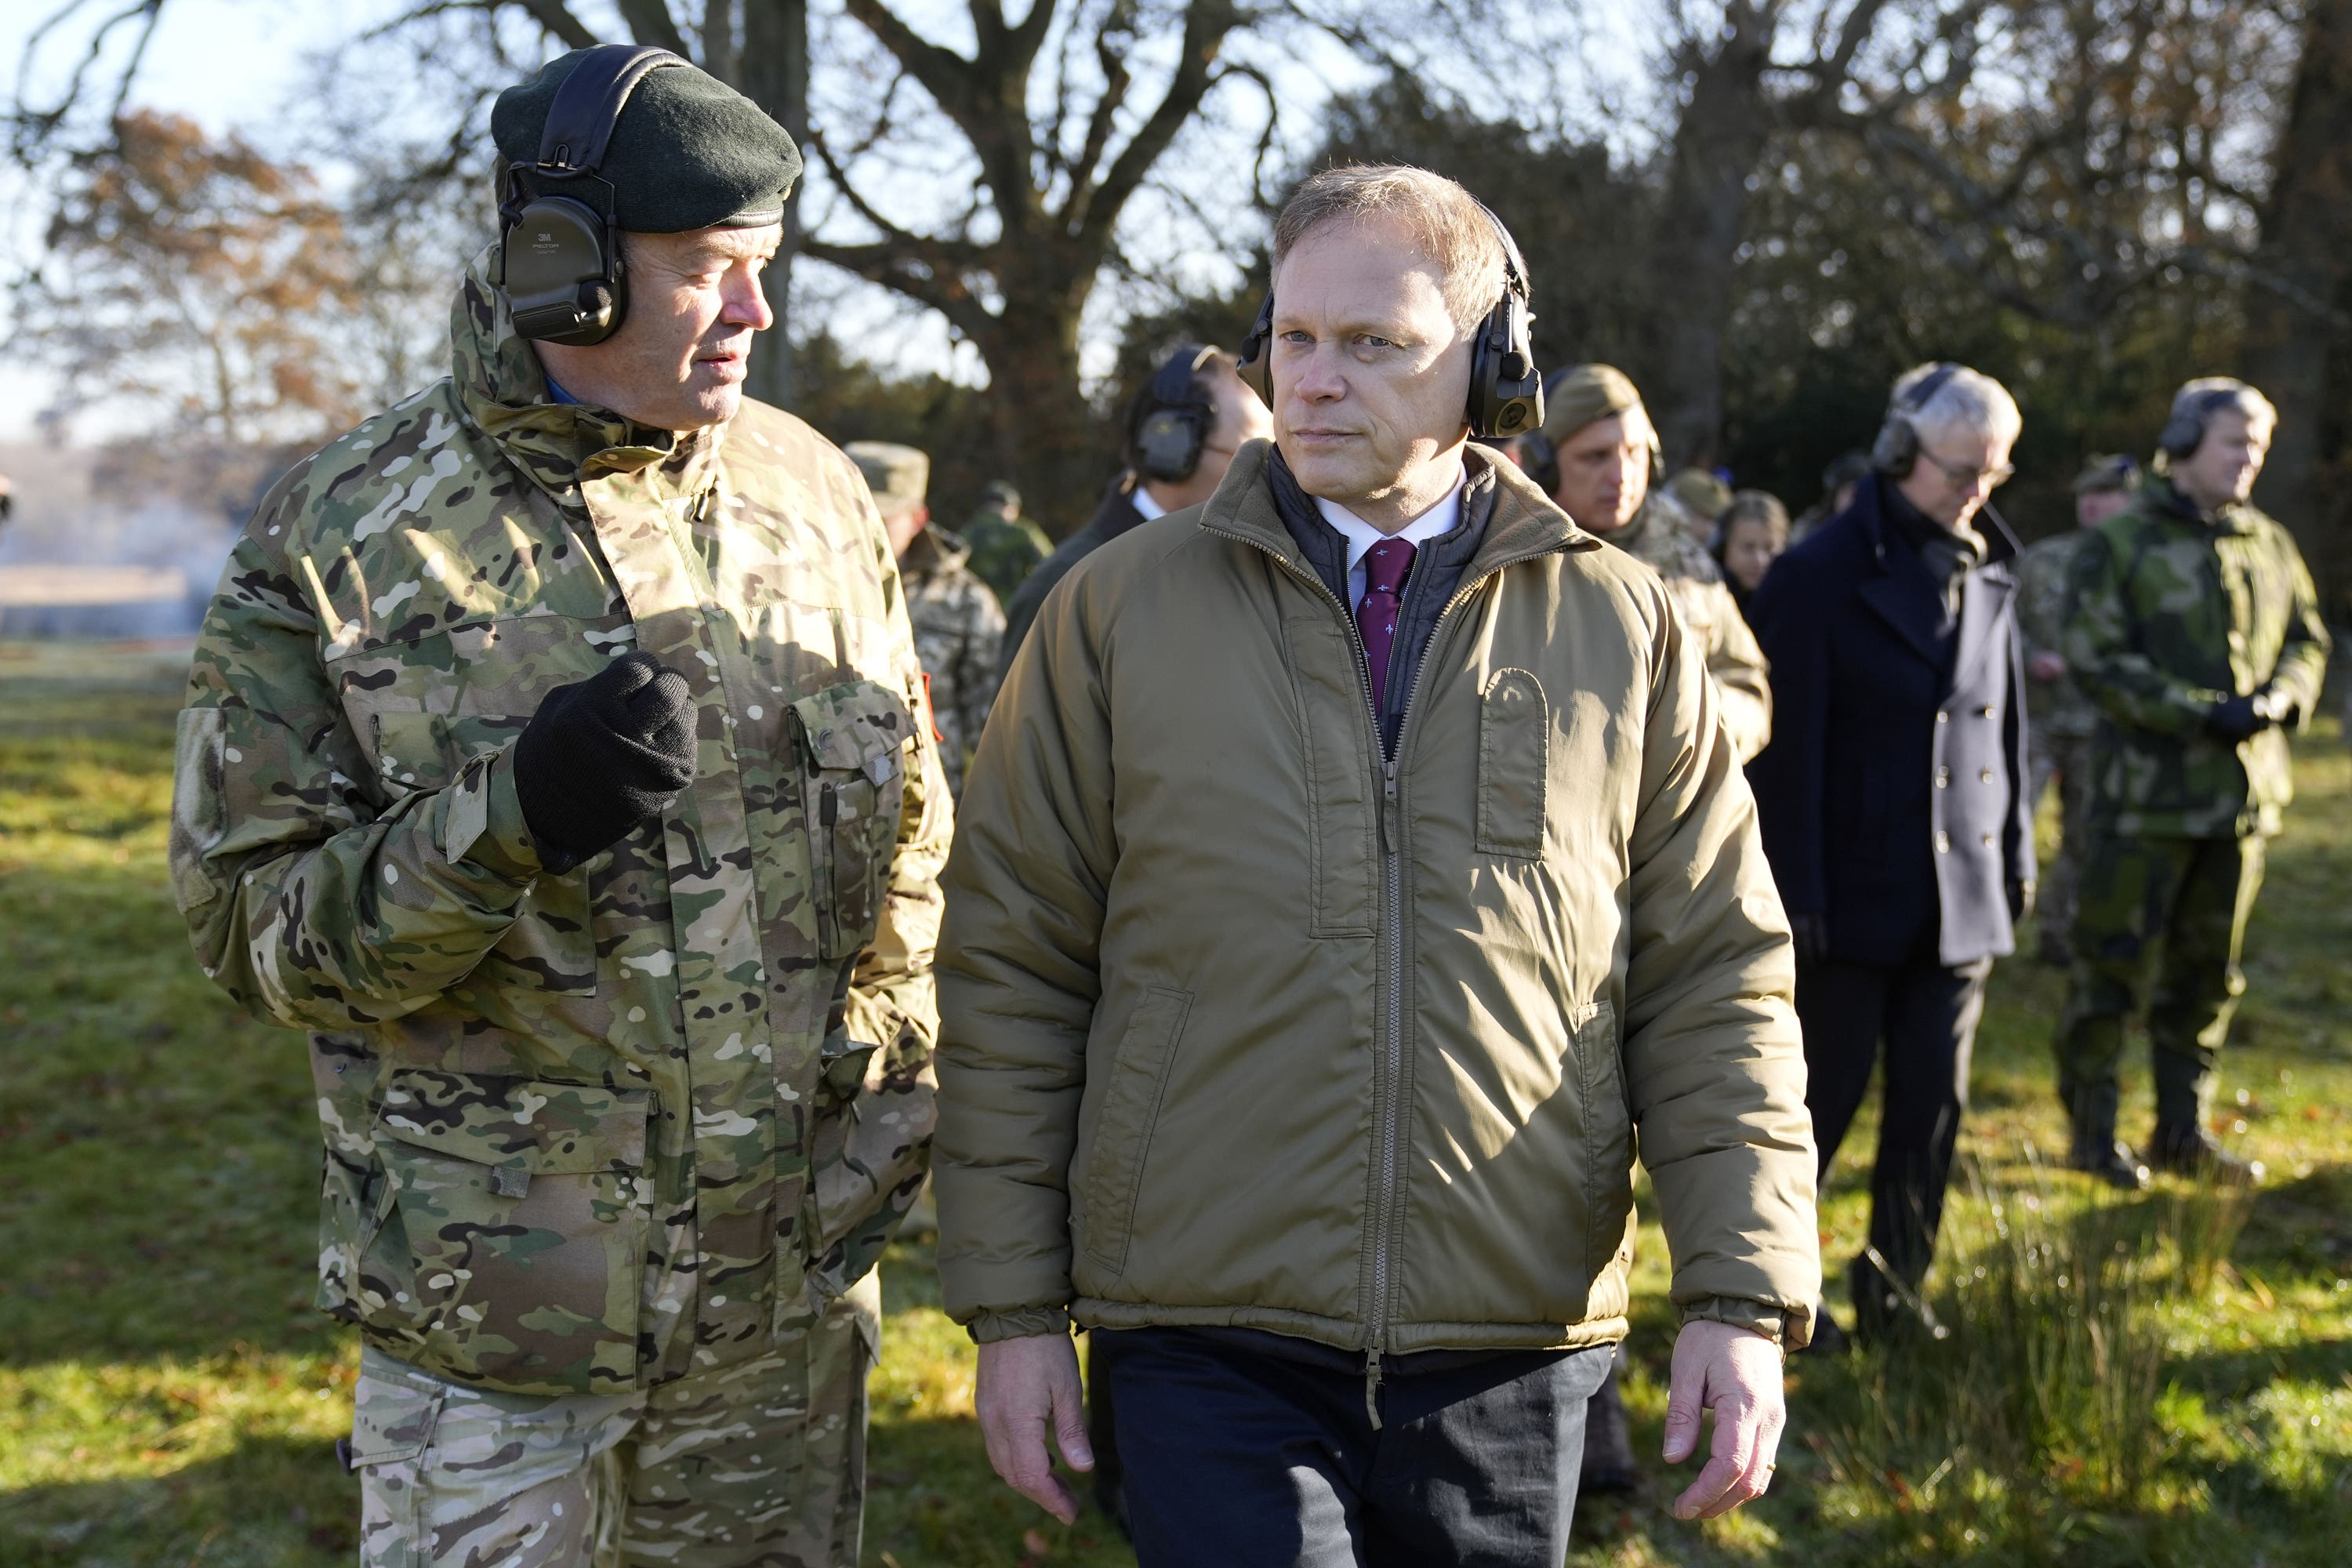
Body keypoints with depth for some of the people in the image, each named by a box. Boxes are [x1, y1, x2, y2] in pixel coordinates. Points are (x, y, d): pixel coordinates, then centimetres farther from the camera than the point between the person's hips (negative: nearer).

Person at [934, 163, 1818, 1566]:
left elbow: (1716, 982, 5)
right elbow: (1012, 969, 4)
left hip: (1513, 1354, 2)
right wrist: (1015, 1307, 1)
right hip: (1212, 1345, -1)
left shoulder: (1623, 630, 5)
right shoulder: (1121, 609, 3)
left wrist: (1744, 1299, -2)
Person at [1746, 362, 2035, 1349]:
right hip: (1856, 896, -5)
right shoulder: (1820, 576, -10)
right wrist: (1795, 893, -13)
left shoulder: (1987, 574, 9)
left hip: (1961, 893, 5)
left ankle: (1897, 1285, 22)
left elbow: (2006, 721, 16)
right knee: (1825, 1095, 4)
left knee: (1934, 1103, 7)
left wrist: (2016, 855, 13)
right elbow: (1786, 749, -11)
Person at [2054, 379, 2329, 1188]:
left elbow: (2307, 639, 17)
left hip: (2245, 791, 6)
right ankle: (2092, 1129, 10)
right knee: (2111, 960, -1)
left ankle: (2183, 1130, 24)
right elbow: (2097, 658, -13)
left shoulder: (2270, 545, 11)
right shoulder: (2120, 543, -7)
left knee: (2210, 968, 12)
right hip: (2149, 792, -6)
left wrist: (2279, 697, -6)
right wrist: (2202, 714, -20)